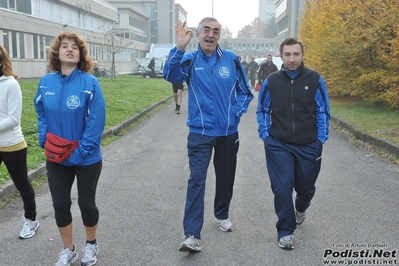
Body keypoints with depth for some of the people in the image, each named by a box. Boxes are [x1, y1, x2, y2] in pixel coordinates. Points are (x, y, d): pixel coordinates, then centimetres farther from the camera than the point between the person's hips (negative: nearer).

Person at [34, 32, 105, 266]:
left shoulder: (90, 82, -16)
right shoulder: (46, 82, -1)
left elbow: (96, 121, -18)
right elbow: (41, 113, 11)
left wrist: (80, 152, -20)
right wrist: (44, 140, -3)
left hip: (87, 159, -4)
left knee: (86, 203, 12)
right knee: (60, 204, 12)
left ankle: (91, 244, 38)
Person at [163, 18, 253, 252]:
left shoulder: (231, 59, -1)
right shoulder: (190, 59, -4)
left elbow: (245, 91, 6)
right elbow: (171, 76, -23)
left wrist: (236, 112, -7)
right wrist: (179, 49, -35)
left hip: (228, 131, 3)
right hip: (200, 132, -2)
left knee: (226, 177, 16)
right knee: (197, 180, -8)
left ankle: (222, 214, 40)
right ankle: (192, 235, -4)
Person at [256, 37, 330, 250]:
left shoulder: (315, 80, -4)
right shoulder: (271, 81, -2)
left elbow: (323, 111, 3)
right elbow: (262, 110, 8)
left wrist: (321, 138, -2)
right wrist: (265, 135, -1)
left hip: (309, 146, 1)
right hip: (278, 145, -1)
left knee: (306, 187, 16)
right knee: (282, 189, -4)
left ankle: (300, 207, 52)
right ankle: (285, 231, 15)